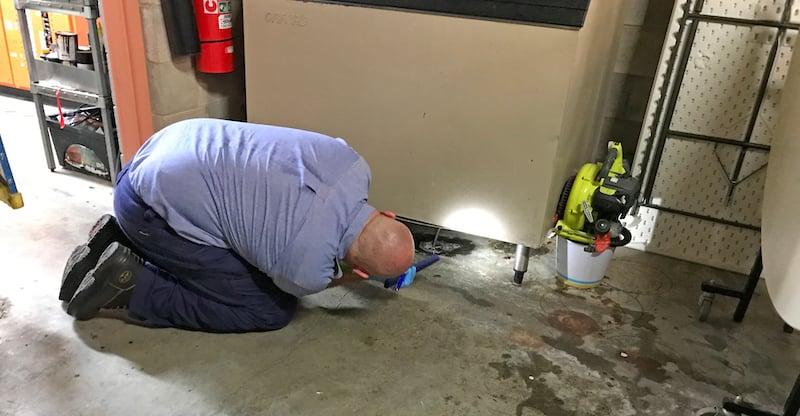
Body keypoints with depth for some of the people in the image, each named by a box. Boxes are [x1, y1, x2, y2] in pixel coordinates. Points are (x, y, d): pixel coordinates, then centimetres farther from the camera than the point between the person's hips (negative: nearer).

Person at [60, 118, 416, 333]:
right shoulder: (310, 268, -24)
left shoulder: (353, 164, -9)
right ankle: (131, 285, 0)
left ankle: (120, 240, 20)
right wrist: (349, 275, 20)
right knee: (271, 310, -3)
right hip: (156, 204, -8)